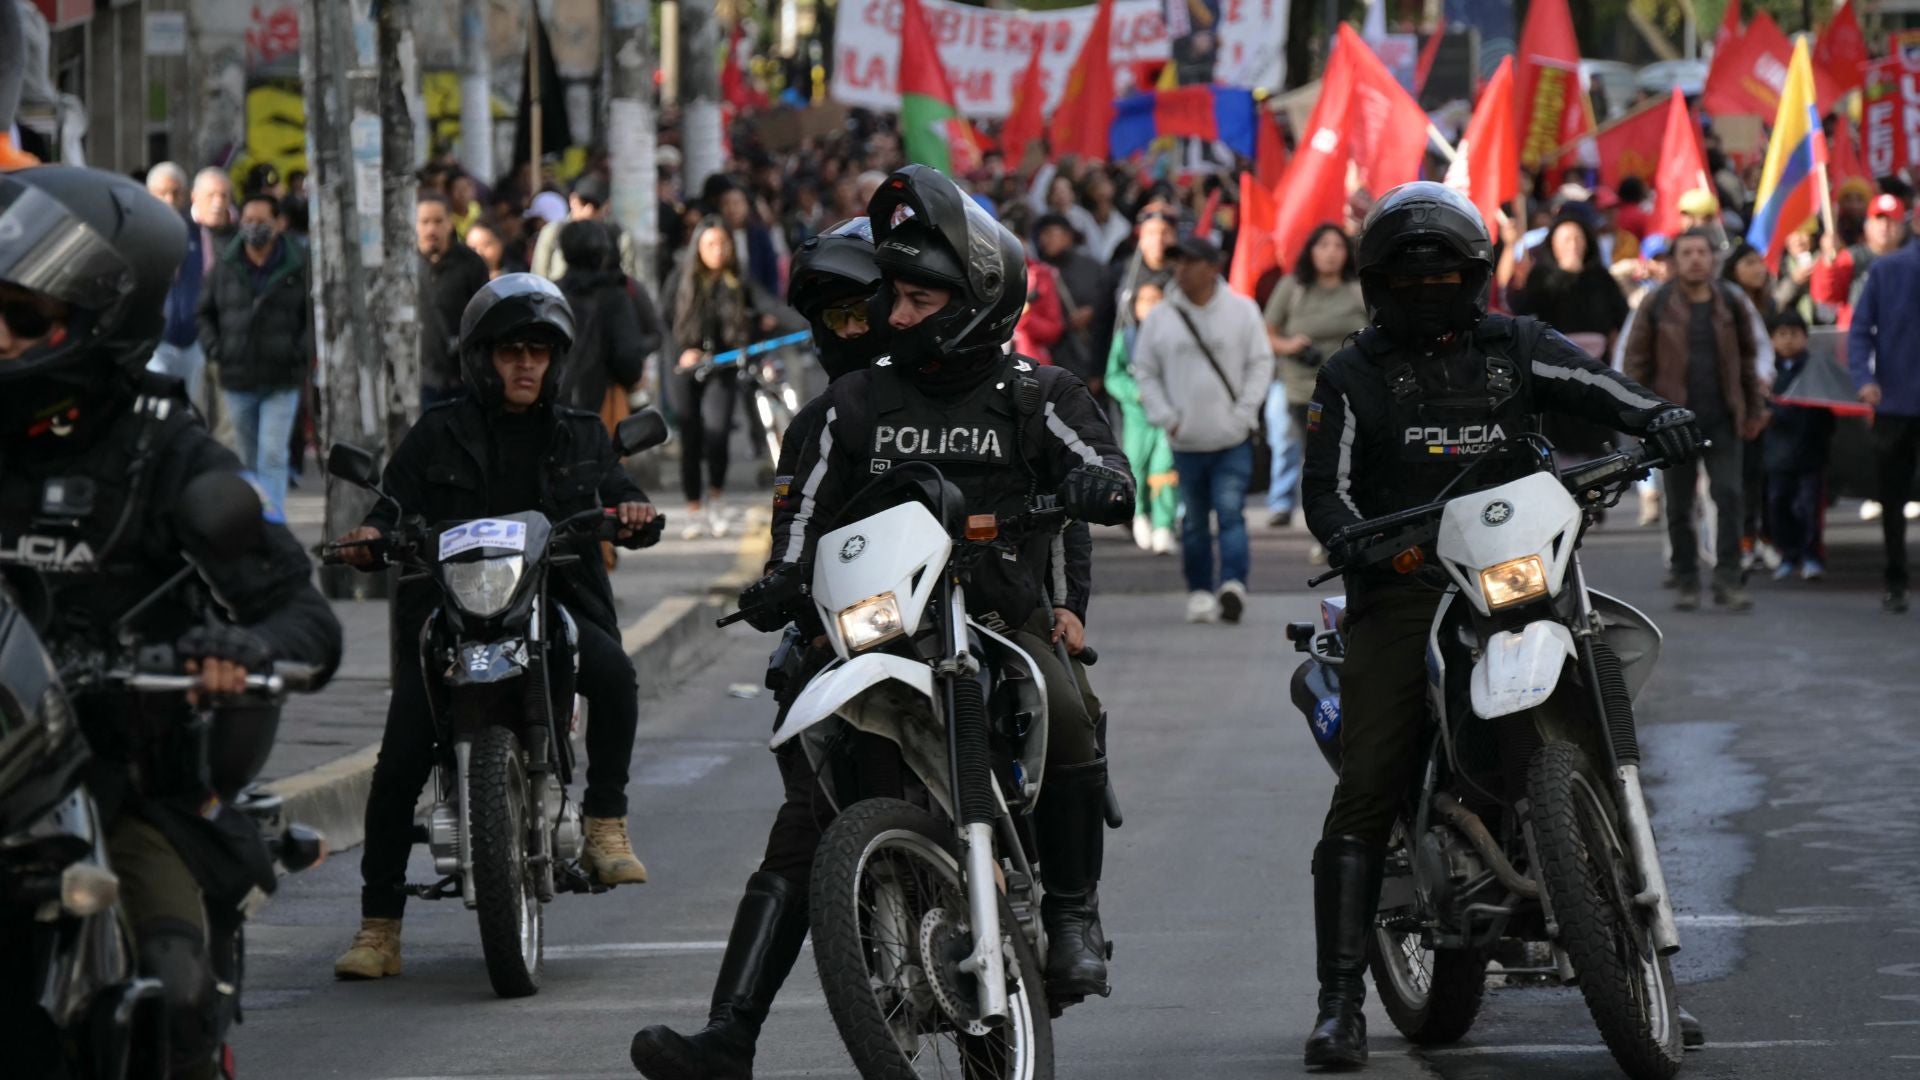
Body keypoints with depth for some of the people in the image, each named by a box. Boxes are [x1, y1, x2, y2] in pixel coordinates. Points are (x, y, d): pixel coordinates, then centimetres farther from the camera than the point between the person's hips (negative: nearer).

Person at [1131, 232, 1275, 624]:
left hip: (1234, 440, -2)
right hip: (1186, 441, 2)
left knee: (1231, 514, -12)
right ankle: (1200, 592, 14)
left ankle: (1232, 583, -19)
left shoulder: (1242, 311, 1)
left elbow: (1260, 364, 4)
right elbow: (1145, 372, 9)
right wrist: (1166, 418, -2)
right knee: (1194, 521, 7)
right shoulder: (1161, 318, 4)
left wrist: (1244, 413, -5)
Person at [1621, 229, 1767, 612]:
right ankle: (1687, 583, 13)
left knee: (1730, 496, -9)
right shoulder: (1657, 306, 0)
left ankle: (1728, 580, -7)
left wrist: (1754, 408, 13)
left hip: (1723, 421, 1)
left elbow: (1748, 357, 15)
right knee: (1679, 506, 4)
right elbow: (1635, 361, 3)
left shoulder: (1731, 303, 6)